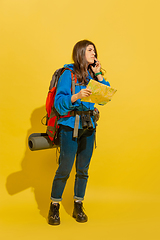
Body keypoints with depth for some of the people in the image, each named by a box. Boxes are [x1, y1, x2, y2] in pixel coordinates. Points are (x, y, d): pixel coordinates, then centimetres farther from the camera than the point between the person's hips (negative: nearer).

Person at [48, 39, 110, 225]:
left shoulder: (92, 75, 13)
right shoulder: (68, 74, -4)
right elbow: (59, 102, -9)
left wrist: (98, 74, 3)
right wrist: (77, 96, -25)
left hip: (89, 126, 5)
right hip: (70, 126, -5)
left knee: (83, 169, 9)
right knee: (64, 168, -2)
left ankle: (78, 207, 24)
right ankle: (54, 207, 16)